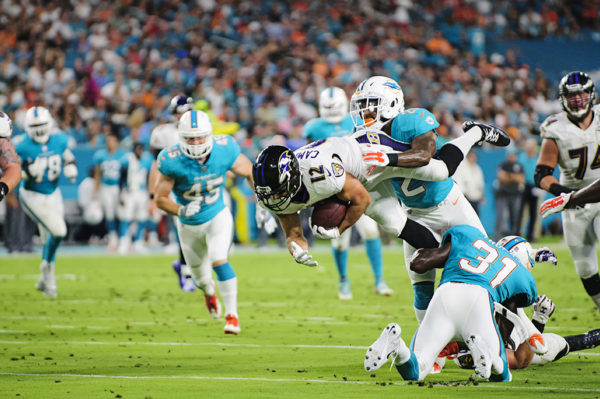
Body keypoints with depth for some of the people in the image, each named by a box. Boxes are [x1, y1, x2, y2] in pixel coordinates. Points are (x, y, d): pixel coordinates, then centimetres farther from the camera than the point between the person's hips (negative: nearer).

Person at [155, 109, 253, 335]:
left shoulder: (224, 151, -23)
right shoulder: (173, 161, -29)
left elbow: (250, 173, -4)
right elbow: (160, 198, -19)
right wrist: (181, 211, -37)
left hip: (218, 217, -1)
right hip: (189, 224, 1)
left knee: (219, 261, -22)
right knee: (199, 272, 18)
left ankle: (232, 314, -9)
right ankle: (209, 291, 56)